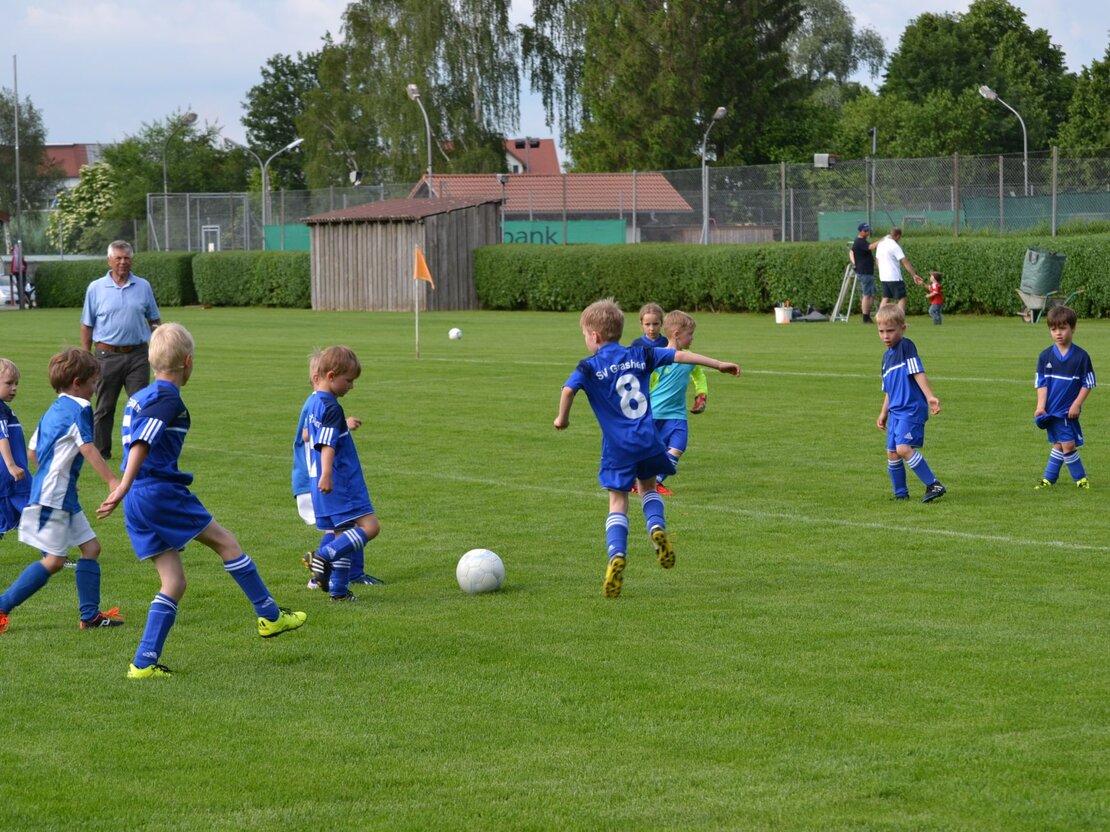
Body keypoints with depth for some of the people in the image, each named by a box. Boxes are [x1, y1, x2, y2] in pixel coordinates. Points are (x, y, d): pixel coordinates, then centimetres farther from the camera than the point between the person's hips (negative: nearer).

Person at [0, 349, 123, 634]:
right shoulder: (78, 409, -12)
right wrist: (113, 481, -25)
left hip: (63, 497, 10)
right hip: (53, 496, -10)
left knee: (91, 547, 10)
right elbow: (88, 449, -21)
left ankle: (90, 615, 10)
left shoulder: (53, 411, 16)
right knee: (53, 560, -7)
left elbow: (33, 452, 21)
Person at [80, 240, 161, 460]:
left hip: (137, 355, 1)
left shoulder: (143, 287, 8)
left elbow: (154, 320, 14)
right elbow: (87, 326, 6)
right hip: (107, 355, -1)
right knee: (104, 408, 5)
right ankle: (100, 450, 12)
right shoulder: (96, 288, 4)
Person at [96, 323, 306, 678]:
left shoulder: (138, 397, 16)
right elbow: (142, 444, -23)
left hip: (137, 502, 9)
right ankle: (270, 616, 18)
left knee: (173, 582, 9)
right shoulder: (169, 399, -12)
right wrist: (123, 489, -29)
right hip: (162, 492, -9)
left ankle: (144, 662, 1)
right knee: (226, 542, 8)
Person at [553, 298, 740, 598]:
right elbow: (680, 356, 7)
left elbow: (568, 390, -20)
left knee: (617, 502, 4)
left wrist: (562, 418, -2)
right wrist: (719, 364, 14)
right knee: (648, 486, 26)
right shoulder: (640, 355, 8)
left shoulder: (589, 367, -3)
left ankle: (617, 555, -16)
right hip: (648, 439, 3)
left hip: (617, 446, -3)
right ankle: (657, 528, -2)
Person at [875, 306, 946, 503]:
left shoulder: (906, 347, -8)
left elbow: (918, 373, -18)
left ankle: (934, 485, -16)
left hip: (912, 409, -9)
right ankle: (901, 494, 20)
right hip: (896, 411, 9)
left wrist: (930, 396, -27)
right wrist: (883, 413, 25)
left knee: (904, 448, -21)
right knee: (892, 453, 8)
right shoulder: (887, 356, 18)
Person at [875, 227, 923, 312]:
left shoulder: (881, 244, 9)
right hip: (894, 278, -8)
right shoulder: (894, 246, -16)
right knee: (902, 299, -2)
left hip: (883, 277, 8)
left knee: (886, 299, 13)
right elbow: (905, 262, -18)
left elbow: (877, 259, 19)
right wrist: (914, 275, -18)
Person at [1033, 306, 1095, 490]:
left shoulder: (1081, 356, -4)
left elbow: (1087, 384, -1)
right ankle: (1080, 478, 11)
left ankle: (1049, 478, 14)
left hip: (1069, 410, -1)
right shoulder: (1045, 357, 1)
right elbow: (1042, 384, 2)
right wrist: (1041, 406, -9)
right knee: (1065, 445, -1)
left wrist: (1077, 404, -10)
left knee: (1061, 445, 0)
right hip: (1052, 410, 1)